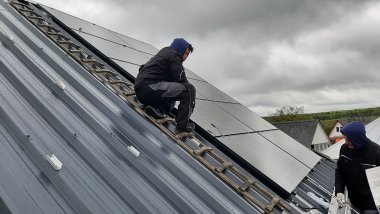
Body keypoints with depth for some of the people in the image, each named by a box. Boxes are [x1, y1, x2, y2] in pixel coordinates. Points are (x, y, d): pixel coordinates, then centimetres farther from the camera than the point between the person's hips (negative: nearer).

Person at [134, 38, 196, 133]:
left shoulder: (164, 52, 27)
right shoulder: (173, 56, -1)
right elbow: (182, 80, -11)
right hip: (149, 89, -10)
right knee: (189, 90, -12)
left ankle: (157, 108, 2)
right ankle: (182, 125, -14)